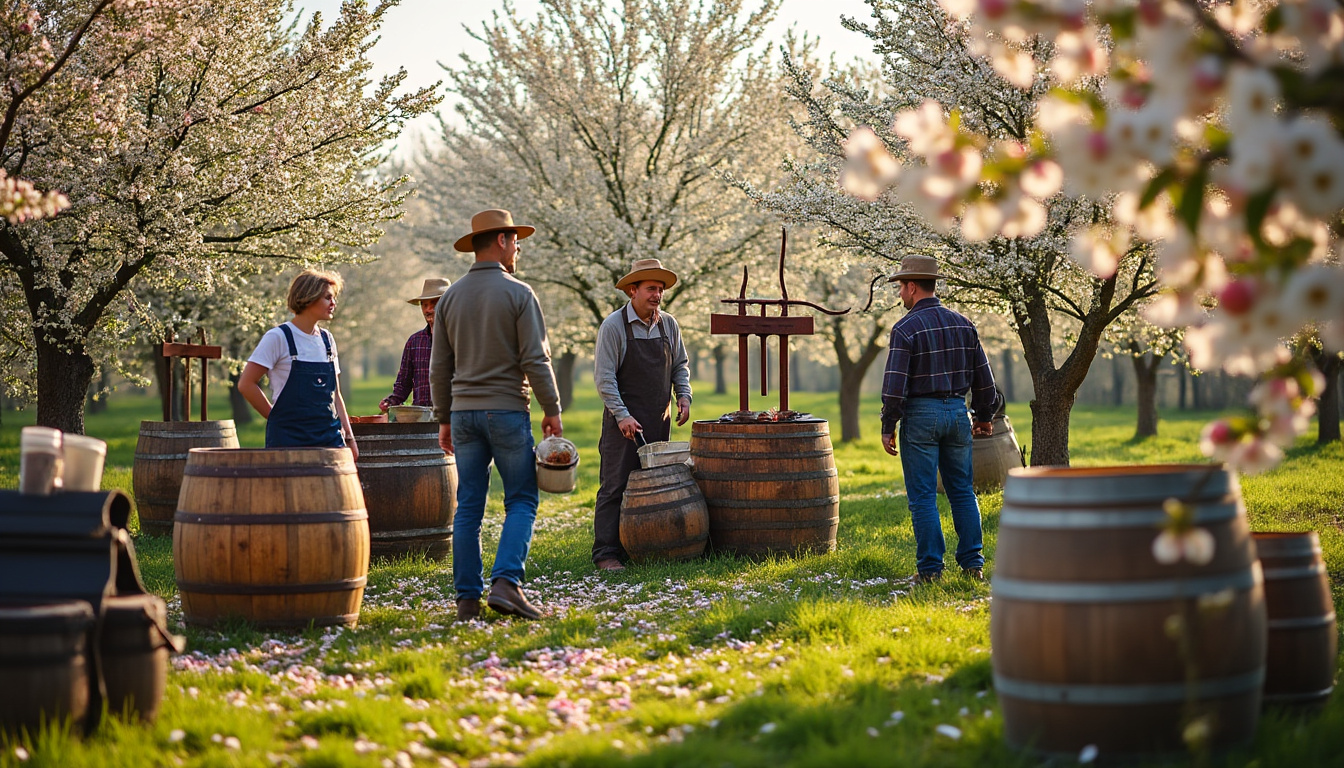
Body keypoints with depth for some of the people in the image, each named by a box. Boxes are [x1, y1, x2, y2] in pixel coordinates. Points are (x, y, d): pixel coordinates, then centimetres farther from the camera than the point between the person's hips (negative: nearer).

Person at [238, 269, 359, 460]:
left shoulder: (326, 339, 15)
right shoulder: (278, 337, -5)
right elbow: (246, 384, -7)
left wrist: (348, 437, 12)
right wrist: (277, 418, -3)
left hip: (329, 437, 6)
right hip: (290, 438, -5)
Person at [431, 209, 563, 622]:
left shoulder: (450, 297, 8)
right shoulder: (518, 294, -6)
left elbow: (439, 367, 10)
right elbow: (536, 360, -10)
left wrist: (444, 419, 16)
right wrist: (552, 410, -2)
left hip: (464, 412, 5)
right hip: (507, 410, -4)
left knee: (468, 506, 6)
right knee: (521, 501, 3)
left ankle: (467, 598, 5)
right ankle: (505, 582, -14)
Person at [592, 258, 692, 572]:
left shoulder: (668, 325, 9)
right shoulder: (613, 326, -8)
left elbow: (680, 365, 20)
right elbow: (604, 376, -11)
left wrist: (684, 395, 2)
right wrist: (621, 415, -18)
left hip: (660, 420, 6)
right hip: (624, 421, -6)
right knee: (615, 487, -7)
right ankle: (606, 553, -8)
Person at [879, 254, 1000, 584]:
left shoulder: (905, 328, -11)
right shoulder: (962, 324, 7)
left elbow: (895, 385, -15)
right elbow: (983, 377, 11)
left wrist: (888, 428, -6)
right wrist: (984, 417, 23)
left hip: (921, 415, -5)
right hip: (957, 410, 5)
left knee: (923, 497, 0)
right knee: (962, 492, 12)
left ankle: (930, 569, 0)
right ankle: (973, 563, 12)